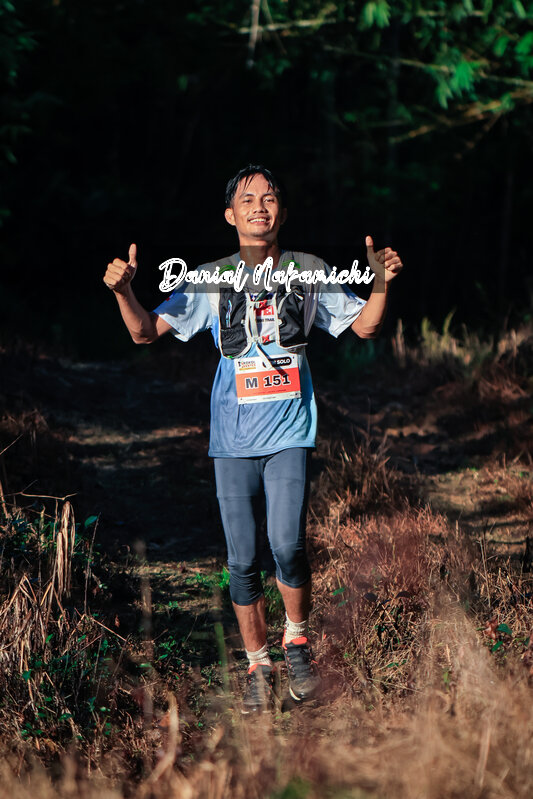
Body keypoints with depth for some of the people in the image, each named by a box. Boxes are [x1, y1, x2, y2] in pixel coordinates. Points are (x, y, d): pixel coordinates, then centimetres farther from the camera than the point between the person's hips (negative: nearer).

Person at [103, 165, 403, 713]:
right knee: (242, 561, 3)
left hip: (288, 432, -1)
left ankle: (297, 640, 8)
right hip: (232, 437, 1)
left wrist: (381, 283, -8)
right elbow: (146, 332, 3)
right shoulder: (210, 281, 4)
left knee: (286, 545, -16)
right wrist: (124, 292, -16)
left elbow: (364, 325, 10)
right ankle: (257, 664, 17)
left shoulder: (309, 273, 5)